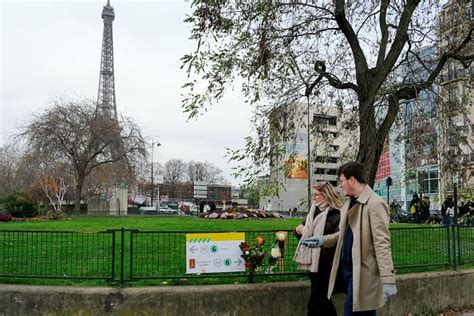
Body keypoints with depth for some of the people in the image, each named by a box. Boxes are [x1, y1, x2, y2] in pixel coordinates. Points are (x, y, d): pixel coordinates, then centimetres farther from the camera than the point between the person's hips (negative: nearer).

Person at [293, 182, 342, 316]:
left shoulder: (336, 215, -14)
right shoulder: (314, 211, 11)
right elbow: (303, 230, 20)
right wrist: (299, 229, 1)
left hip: (325, 263, -8)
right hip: (312, 261, 8)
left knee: (315, 303, -3)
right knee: (322, 299, 19)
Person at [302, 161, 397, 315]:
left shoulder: (375, 204, -15)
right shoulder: (350, 202, 13)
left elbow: (382, 244, -19)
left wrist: (388, 279, -20)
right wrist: (323, 240, 7)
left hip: (362, 272, -8)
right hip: (348, 267, 8)